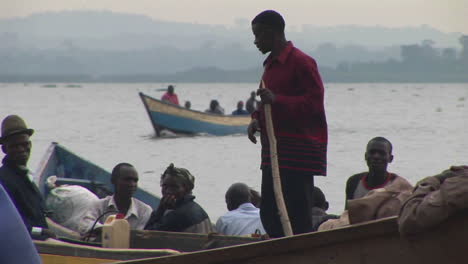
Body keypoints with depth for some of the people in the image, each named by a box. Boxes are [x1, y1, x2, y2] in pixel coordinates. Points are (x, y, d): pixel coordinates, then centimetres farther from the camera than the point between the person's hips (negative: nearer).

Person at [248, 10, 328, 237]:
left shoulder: (301, 62, -10)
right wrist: (257, 118, 9)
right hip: (273, 151, 10)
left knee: (297, 218, -11)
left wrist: (277, 100, -25)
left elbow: (314, 103, -16)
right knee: (268, 214, 8)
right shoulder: (271, 64, 20)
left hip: (298, 151, -10)